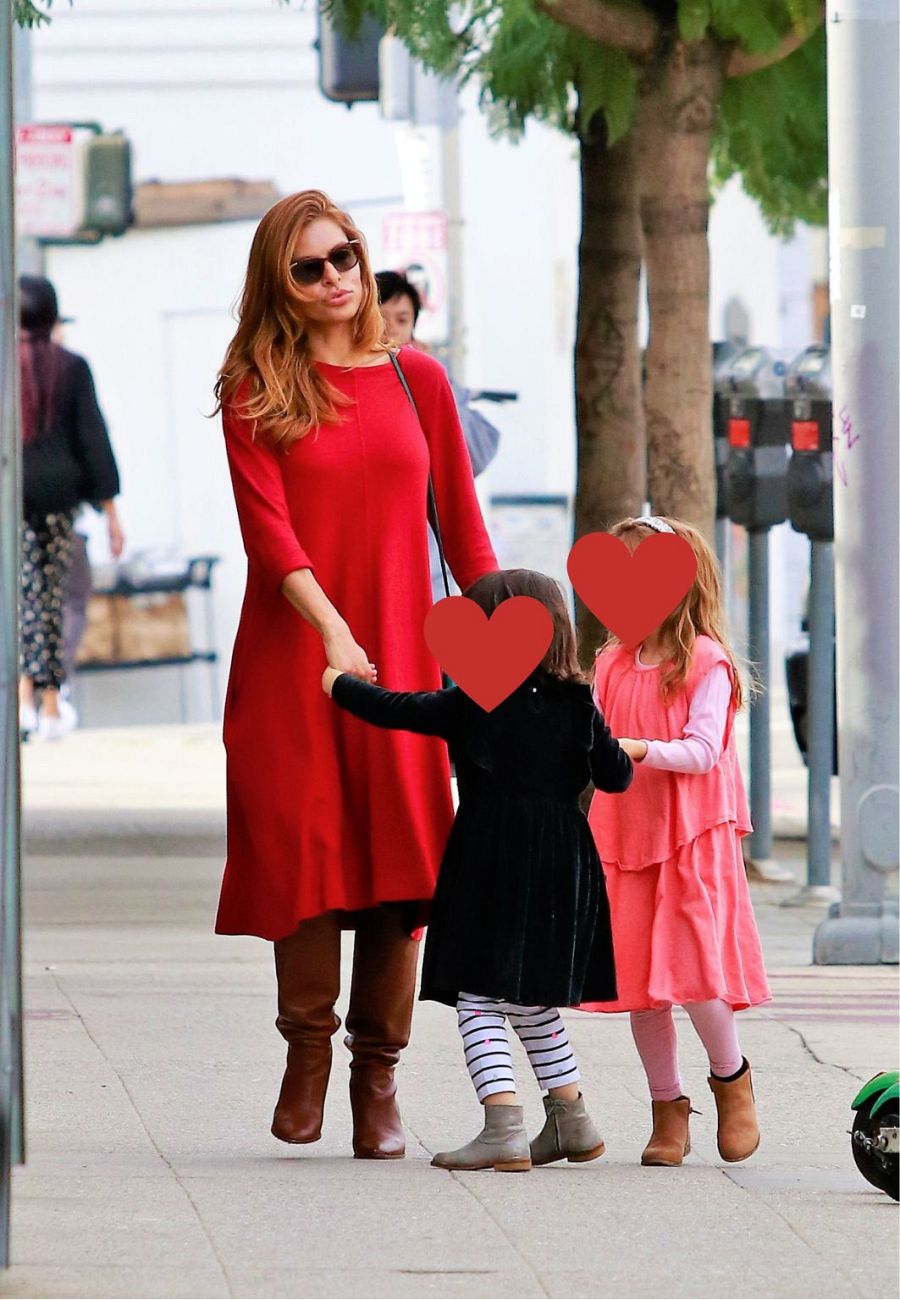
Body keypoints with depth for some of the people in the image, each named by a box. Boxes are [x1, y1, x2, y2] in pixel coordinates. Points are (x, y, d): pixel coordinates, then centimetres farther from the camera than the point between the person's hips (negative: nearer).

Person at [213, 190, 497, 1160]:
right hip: (291, 653, -2)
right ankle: (306, 1049, 10)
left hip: (402, 654, 2)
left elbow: (462, 525, 13)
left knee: (398, 857, -3)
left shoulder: (417, 381, 11)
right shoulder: (256, 390, 2)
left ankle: (377, 1077, 4)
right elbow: (266, 526, -9)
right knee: (304, 844, -6)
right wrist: (332, 633, -21)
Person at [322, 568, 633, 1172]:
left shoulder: (470, 705, -6)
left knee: (479, 999, -5)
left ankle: (503, 1128, -18)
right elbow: (617, 775, 6)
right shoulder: (576, 707, 4)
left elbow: (392, 709, 0)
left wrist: (338, 683, 18)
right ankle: (572, 1121, 22)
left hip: (490, 869, -5)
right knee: (534, 1003, 20)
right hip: (561, 871, 5)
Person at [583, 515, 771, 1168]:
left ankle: (731, 1078, 15)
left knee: (693, 971, -11)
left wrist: (639, 749, -26)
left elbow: (703, 751, -14)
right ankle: (668, 1110, 12)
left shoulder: (706, 663, -7)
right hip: (625, 837, 5)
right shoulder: (612, 665, 11)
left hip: (692, 839, -5)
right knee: (639, 977, 2)